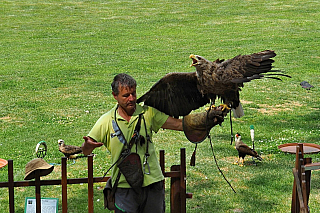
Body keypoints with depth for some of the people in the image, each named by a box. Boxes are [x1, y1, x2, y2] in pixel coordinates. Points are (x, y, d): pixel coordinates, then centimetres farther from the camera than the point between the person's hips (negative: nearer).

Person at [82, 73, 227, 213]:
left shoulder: (148, 113, 4)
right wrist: (88, 144, -23)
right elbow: (85, 151, 2)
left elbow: (179, 124, 4)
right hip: (124, 186, -2)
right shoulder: (106, 122, -1)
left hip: (153, 183, 2)